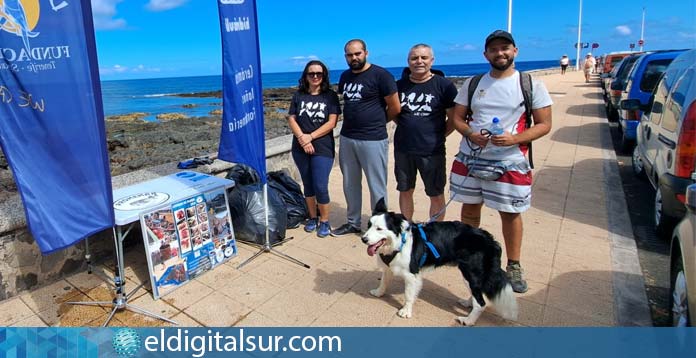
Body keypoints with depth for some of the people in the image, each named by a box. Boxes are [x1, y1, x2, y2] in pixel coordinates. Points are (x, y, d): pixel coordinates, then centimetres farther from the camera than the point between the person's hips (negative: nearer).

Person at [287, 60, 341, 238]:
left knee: (320, 187, -7)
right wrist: (302, 138, -12)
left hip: (323, 149, -3)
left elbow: (332, 123, -8)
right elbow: (291, 119, 3)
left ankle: (324, 221, 11)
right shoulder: (298, 95, 8)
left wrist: (310, 137, -14)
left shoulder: (330, 95, 0)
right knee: (308, 185, 11)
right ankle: (312, 218, 27)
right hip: (301, 149, 3)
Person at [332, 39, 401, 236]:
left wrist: (376, 122, 7)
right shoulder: (345, 76, 11)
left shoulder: (380, 75, -9)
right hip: (347, 138, 7)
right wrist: (354, 120, 13)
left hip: (373, 139, -7)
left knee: (376, 186, 2)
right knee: (350, 184, 15)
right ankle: (353, 222, 29)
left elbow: (395, 108, -6)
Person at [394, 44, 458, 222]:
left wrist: (438, 135, -4)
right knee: (405, 191, 14)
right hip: (403, 149, 4)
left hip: (432, 151, -3)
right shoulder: (400, 85, 4)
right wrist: (407, 128, 6)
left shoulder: (444, 85, -6)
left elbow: (454, 118, -2)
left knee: (436, 195, 5)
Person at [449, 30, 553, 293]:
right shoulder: (472, 84, 8)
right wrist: (470, 134, -12)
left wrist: (514, 139, -19)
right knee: (470, 209, 13)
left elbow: (544, 124, -2)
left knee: (510, 213, 7)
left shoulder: (531, 85, 0)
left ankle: (514, 266, 25)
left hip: (509, 161, -2)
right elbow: (457, 118, 10)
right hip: (470, 158, 3)